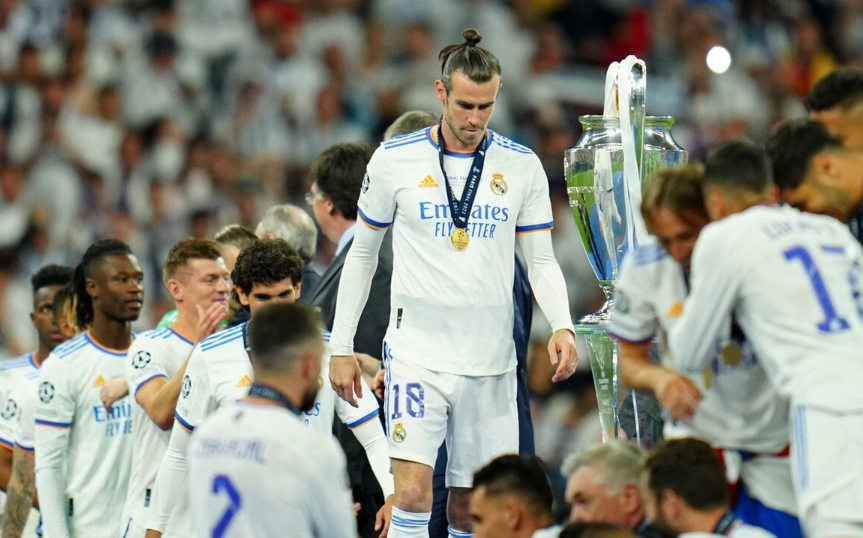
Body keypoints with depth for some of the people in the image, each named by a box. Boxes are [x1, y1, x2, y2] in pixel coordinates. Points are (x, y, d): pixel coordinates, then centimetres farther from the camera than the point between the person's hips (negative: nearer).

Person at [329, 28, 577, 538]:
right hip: (417, 351, -2)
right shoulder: (394, 159, 0)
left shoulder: (522, 165, 3)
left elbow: (541, 260, 7)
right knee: (412, 492, -16)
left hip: (490, 359, 2)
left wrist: (562, 326, -11)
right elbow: (362, 253, 9)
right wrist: (341, 347, 7)